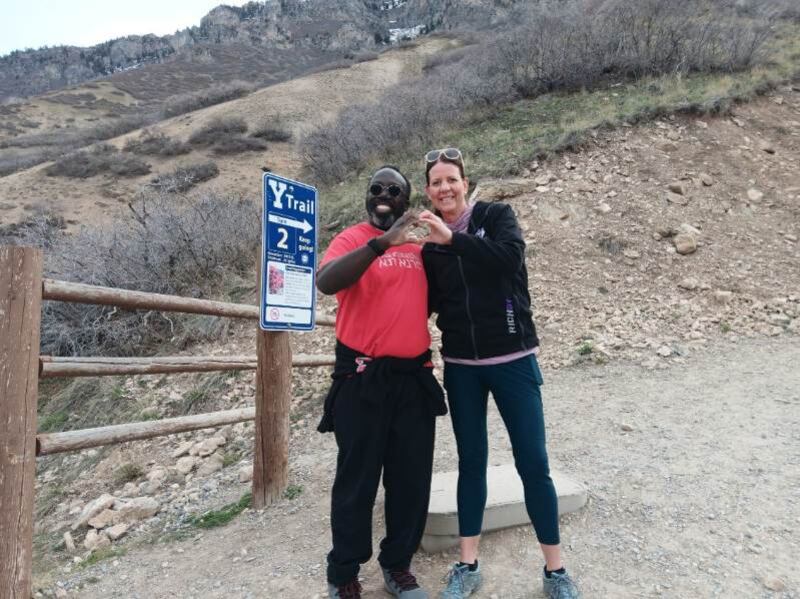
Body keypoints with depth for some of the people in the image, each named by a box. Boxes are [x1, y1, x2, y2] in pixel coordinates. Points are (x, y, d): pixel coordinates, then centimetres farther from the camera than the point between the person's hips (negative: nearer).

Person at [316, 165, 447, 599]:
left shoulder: (417, 247, 12)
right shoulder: (352, 238, -4)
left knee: (412, 478, 12)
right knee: (357, 480, 5)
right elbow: (325, 282, -25)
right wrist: (382, 242, -33)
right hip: (364, 378, -5)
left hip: (414, 377, 5)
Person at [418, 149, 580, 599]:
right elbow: (428, 303, 9)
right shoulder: (431, 245, 7)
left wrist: (453, 239, -24)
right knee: (471, 461, 11)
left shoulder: (496, 216, -2)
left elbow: (510, 256, -23)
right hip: (461, 367, 3)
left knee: (533, 464, 2)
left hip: (513, 360, -3)